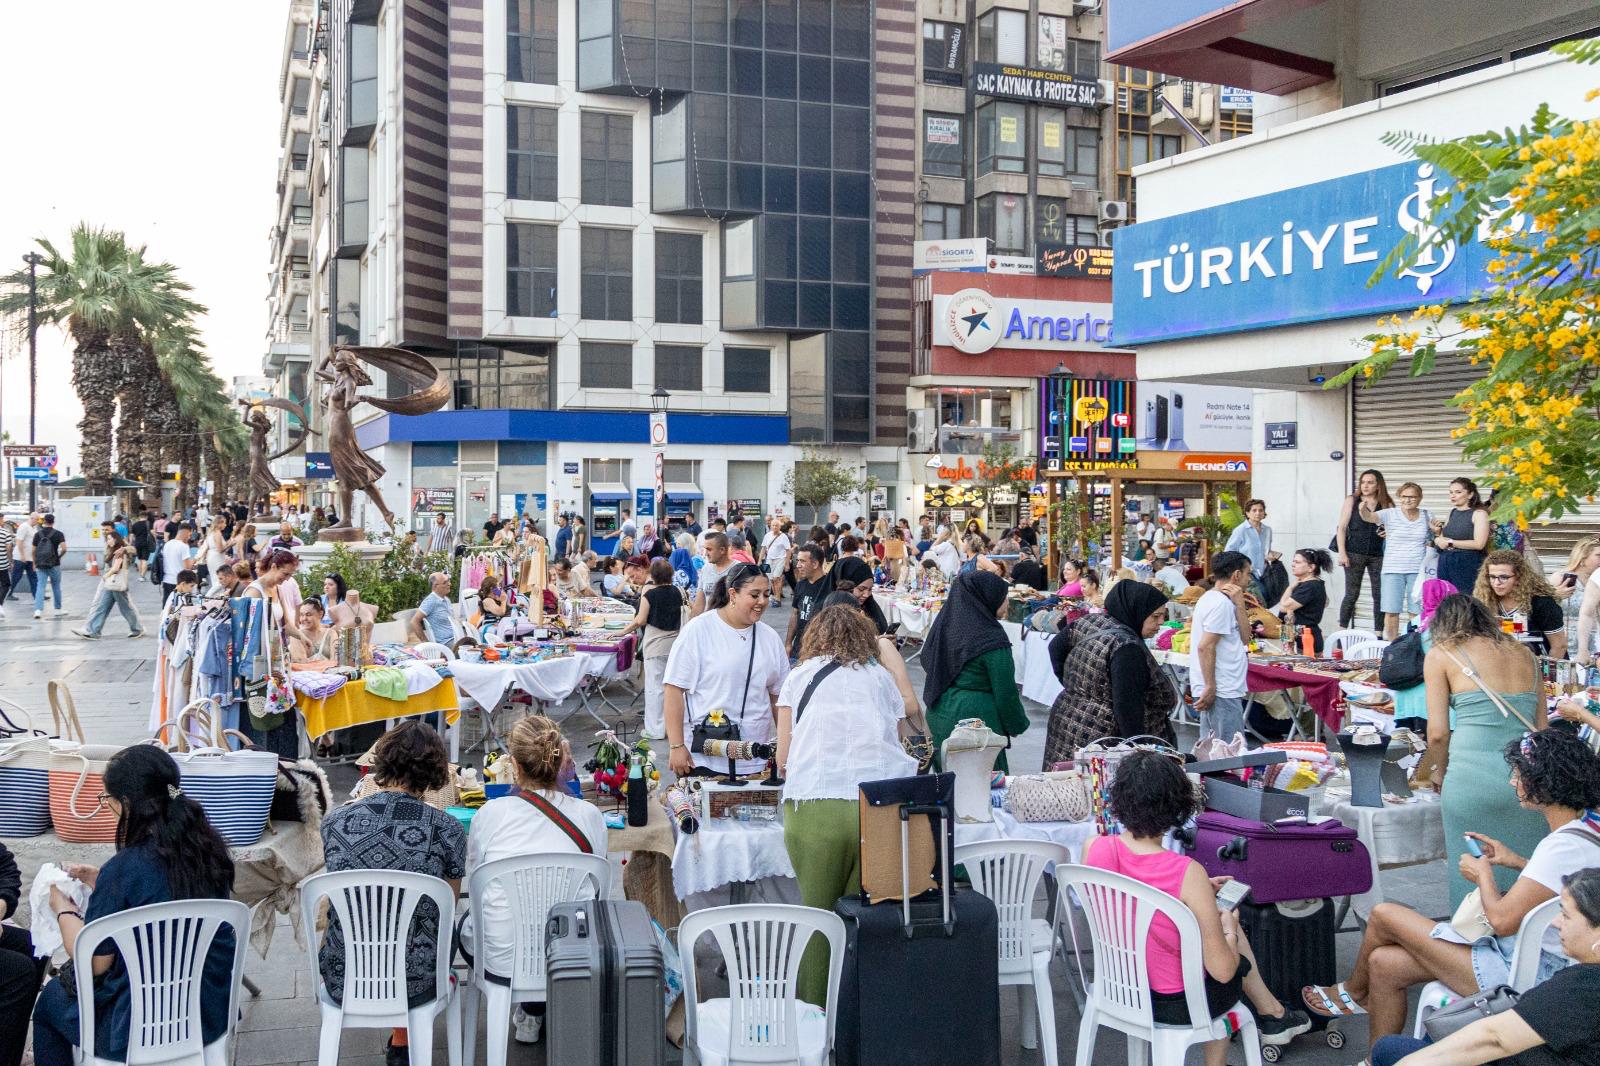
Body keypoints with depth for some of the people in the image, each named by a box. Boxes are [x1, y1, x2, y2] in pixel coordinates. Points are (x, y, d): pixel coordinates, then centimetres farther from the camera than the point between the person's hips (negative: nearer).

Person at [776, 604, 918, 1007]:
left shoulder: (800, 676, 17)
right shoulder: (881, 677, 21)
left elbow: (783, 759, 16)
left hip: (816, 804, -1)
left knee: (818, 912, 9)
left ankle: (814, 1008, 13)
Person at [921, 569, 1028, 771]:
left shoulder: (943, 624, 0)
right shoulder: (992, 640, -20)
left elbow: (926, 660, 13)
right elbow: (1005, 692, -13)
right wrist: (1016, 725, 2)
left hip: (939, 716, 8)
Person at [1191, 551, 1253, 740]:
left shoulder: (1212, 598, 16)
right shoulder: (1221, 603, -14)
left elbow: (1243, 637, 12)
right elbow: (1205, 647, -21)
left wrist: (1239, 605, 1)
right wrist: (1210, 688, -21)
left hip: (1218, 689, 10)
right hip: (1222, 692, -10)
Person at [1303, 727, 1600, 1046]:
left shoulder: (1564, 846, -27)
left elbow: (1502, 920, -25)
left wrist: (1483, 874, -6)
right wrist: (1517, 862, 12)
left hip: (1520, 972, -10)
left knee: (1383, 915, -1)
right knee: (1384, 963, 10)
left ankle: (1354, 991, 29)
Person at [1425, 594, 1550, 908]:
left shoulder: (1441, 655, 7)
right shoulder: (1524, 654, 18)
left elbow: (1438, 733, 1)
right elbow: (1542, 728, 15)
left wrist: (1442, 772, 18)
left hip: (1472, 777, -3)